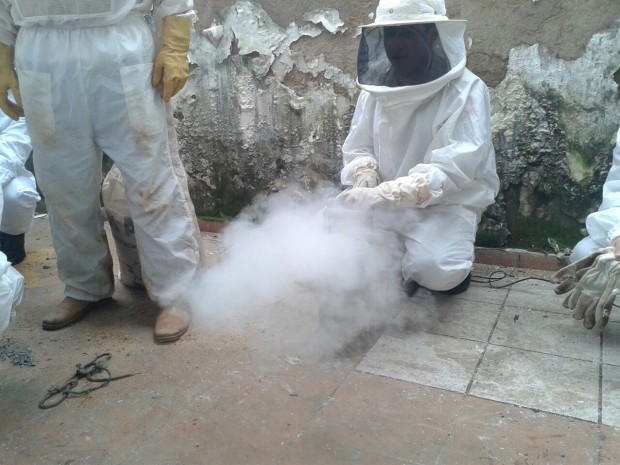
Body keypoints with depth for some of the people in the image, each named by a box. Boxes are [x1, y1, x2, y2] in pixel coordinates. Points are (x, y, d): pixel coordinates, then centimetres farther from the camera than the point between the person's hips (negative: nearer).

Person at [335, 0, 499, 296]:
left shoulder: (466, 91, -16)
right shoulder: (375, 86, 1)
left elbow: (452, 168, -26)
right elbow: (358, 148, 6)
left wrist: (382, 196, -37)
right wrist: (366, 179, -19)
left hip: (446, 203, -5)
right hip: (384, 201, 5)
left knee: (435, 270, -31)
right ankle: (398, 258, 4)